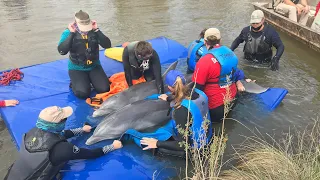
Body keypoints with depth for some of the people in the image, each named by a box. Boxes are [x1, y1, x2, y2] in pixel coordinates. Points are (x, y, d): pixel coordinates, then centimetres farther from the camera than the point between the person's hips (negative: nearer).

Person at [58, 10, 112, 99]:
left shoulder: (94, 31, -5)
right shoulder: (68, 33, -11)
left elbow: (107, 45, -16)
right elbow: (62, 51, -26)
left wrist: (97, 30, -22)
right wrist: (72, 33, -27)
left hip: (94, 66, 3)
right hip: (77, 69, -3)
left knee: (104, 89, -13)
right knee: (83, 93, -21)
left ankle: (89, 79, 17)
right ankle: (74, 83, 13)